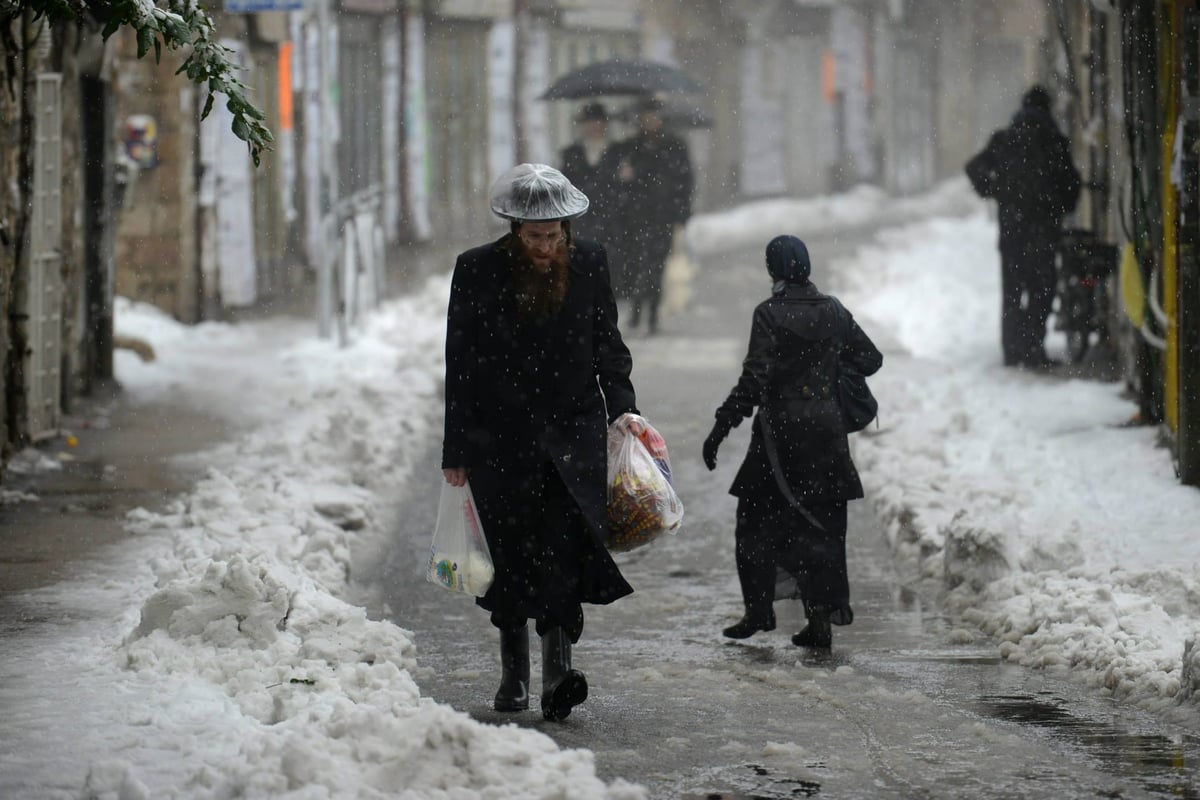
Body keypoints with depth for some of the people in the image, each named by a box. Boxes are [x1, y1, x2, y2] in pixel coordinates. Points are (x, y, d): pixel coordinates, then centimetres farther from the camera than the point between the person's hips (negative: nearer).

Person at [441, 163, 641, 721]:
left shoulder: (589, 264, 2)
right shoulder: (478, 271, -4)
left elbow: (607, 343, 14)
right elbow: (460, 365, 0)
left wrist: (621, 405, 0)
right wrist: (457, 450, 0)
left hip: (574, 430, 0)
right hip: (502, 435, 0)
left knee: (567, 545, -14)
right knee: (511, 552, 4)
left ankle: (558, 671, -17)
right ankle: (514, 674, 19)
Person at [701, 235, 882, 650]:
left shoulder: (770, 314, -12)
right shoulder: (833, 312, 3)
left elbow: (754, 381, -17)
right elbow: (870, 359, 11)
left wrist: (720, 428, -13)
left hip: (780, 429, -5)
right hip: (827, 428, 5)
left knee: (757, 518, 9)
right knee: (822, 524, 9)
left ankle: (758, 609, 8)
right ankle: (822, 617, 6)